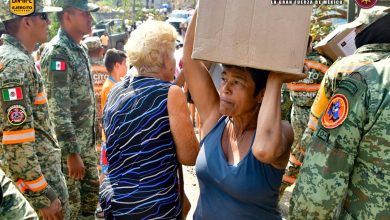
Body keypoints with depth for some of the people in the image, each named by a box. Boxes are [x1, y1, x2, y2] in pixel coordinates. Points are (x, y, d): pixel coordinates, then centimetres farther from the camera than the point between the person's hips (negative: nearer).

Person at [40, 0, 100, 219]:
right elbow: (58, 109, -24)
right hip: (67, 146, -8)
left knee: (91, 192, 20)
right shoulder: (57, 52, -19)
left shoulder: (81, 48, 9)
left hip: (86, 143, 8)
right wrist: (72, 153, -23)